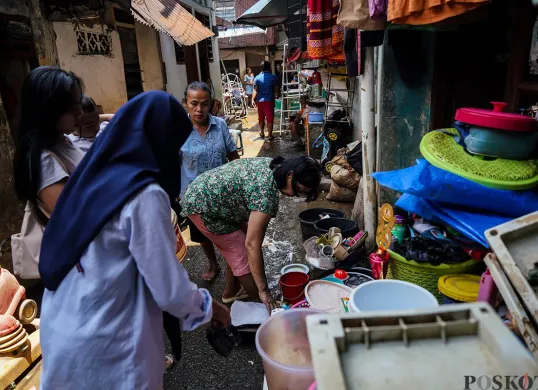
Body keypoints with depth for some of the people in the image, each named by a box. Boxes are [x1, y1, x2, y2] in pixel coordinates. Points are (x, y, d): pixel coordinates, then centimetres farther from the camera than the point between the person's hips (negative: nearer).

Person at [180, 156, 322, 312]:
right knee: (243, 253, -4)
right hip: (202, 205, -9)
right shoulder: (266, 193, -30)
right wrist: (263, 290, -25)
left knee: (237, 249, 15)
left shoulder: (273, 166, -2)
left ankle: (230, 292, 32)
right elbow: (252, 244, -30)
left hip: (202, 192, 9)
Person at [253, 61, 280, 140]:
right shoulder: (273, 77, -4)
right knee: (270, 119, 1)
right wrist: (276, 95, 17)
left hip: (260, 101, 2)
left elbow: (255, 91, -7)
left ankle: (262, 133, 30)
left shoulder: (257, 78, -3)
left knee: (261, 118, 17)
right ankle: (270, 135, 2)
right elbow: (277, 90, -2)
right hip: (269, 100, -2)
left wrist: (253, 99, 3)